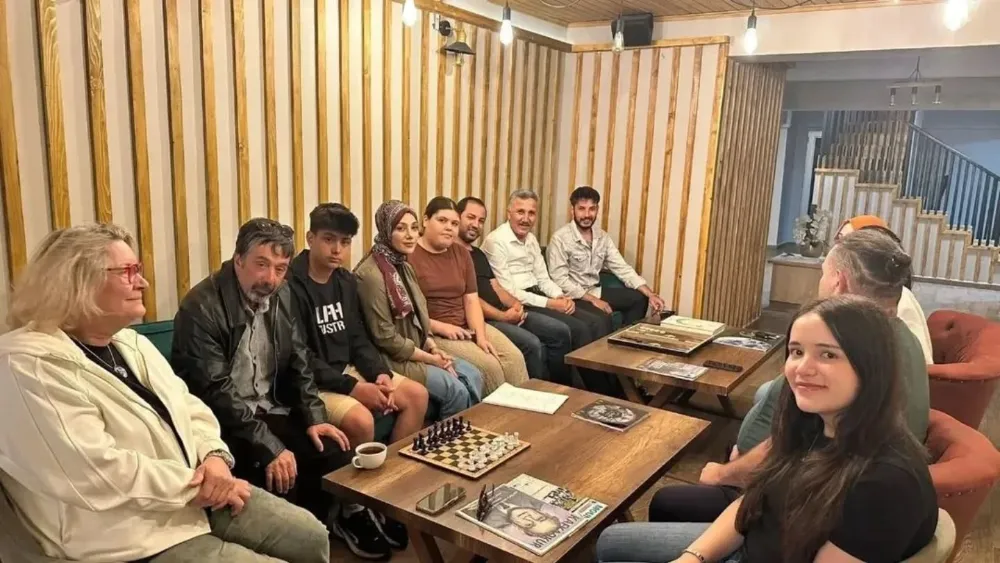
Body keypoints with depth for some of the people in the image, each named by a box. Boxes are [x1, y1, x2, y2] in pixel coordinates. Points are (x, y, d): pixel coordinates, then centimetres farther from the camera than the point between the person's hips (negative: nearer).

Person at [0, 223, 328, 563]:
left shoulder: (130, 342, 11)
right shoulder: (28, 366, -17)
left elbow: (191, 410, 12)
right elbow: (99, 474, -26)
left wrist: (215, 456, -9)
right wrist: (197, 485, -18)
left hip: (198, 496, 8)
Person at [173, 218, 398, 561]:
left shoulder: (283, 297, 3)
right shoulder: (202, 308, -18)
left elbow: (299, 364, 9)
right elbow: (216, 392, -23)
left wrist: (314, 418, -5)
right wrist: (269, 447, -27)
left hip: (270, 413, 6)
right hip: (221, 423, -6)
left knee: (336, 453, -13)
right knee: (278, 473, -28)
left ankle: (342, 515, 15)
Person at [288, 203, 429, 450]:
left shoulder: (347, 281, 8)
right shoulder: (290, 286, -18)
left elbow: (358, 339, 11)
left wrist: (381, 373, -8)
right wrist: (353, 388, -23)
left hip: (347, 369, 8)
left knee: (417, 395, 1)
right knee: (361, 420, -31)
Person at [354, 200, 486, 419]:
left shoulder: (404, 267, 9)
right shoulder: (371, 274, -21)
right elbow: (385, 337, -21)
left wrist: (434, 348, -2)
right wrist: (430, 359, -15)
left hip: (419, 349, 9)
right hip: (392, 358, -9)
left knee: (473, 376, 0)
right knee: (456, 390, -17)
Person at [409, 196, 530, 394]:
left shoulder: (461, 253, 12)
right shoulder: (409, 256, -9)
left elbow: (471, 300, 7)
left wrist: (481, 336, -9)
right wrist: (441, 327, -18)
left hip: (468, 326, 7)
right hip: (432, 333, -6)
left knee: (515, 358, -14)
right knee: (489, 366, -22)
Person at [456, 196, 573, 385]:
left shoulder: (478, 254, 22)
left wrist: (516, 305, -3)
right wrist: (503, 316, -15)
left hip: (504, 313, 10)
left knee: (560, 332, 2)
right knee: (531, 344, -29)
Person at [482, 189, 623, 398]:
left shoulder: (531, 239, 15)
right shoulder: (496, 241, -13)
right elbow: (507, 292, -18)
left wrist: (561, 296, -4)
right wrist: (549, 303, -17)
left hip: (537, 298, 9)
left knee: (598, 321, -7)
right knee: (579, 329, -22)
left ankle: (615, 388, -6)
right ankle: (602, 393, -9)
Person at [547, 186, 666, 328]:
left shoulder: (602, 237, 5)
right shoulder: (560, 238, -16)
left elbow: (622, 268, 3)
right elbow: (559, 280, -21)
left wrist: (650, 294, -10)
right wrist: (593, 299, -24)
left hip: (596, 291, 7)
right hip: (573, 296, -7)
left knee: (639, 298, 3)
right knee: (602, 317, -31)